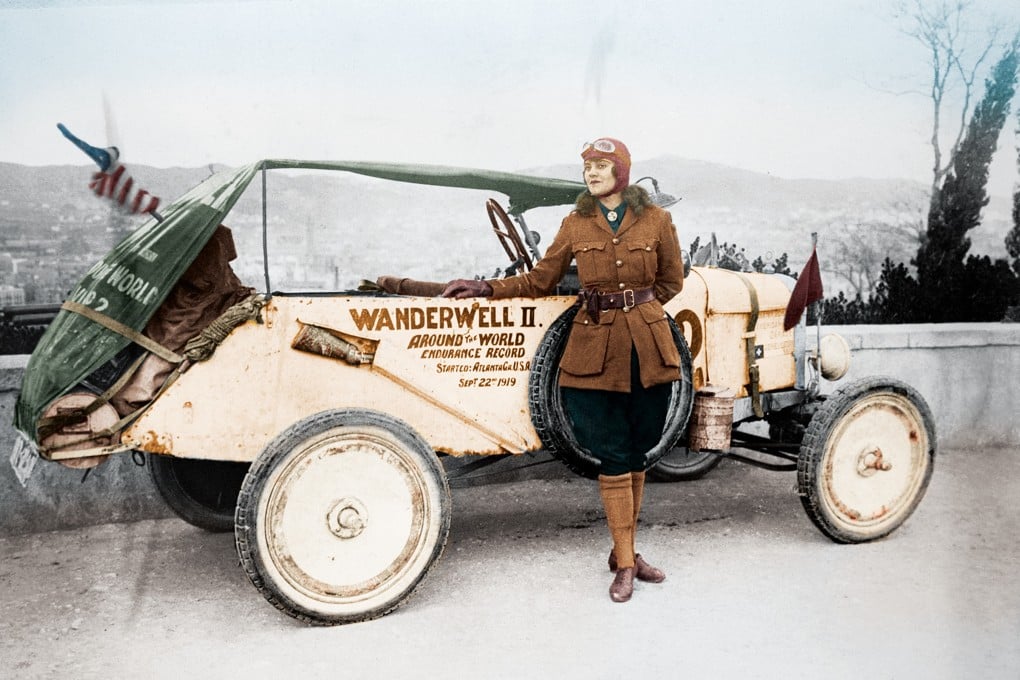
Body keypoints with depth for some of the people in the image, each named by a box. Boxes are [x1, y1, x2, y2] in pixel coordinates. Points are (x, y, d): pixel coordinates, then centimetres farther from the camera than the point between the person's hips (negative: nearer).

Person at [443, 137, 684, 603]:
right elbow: (540, 281, 11)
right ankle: (625, 563, 8)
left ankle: (625, 551, 22)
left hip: (648, 349, 0)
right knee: (614, 457, -2)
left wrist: (633, 305, 6)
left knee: (637, 454, 7)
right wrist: (486, 288, 6)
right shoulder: (575, 224, 6)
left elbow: (672, 281, 12)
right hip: (594, 349, 0)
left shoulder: (656, 220, 2)